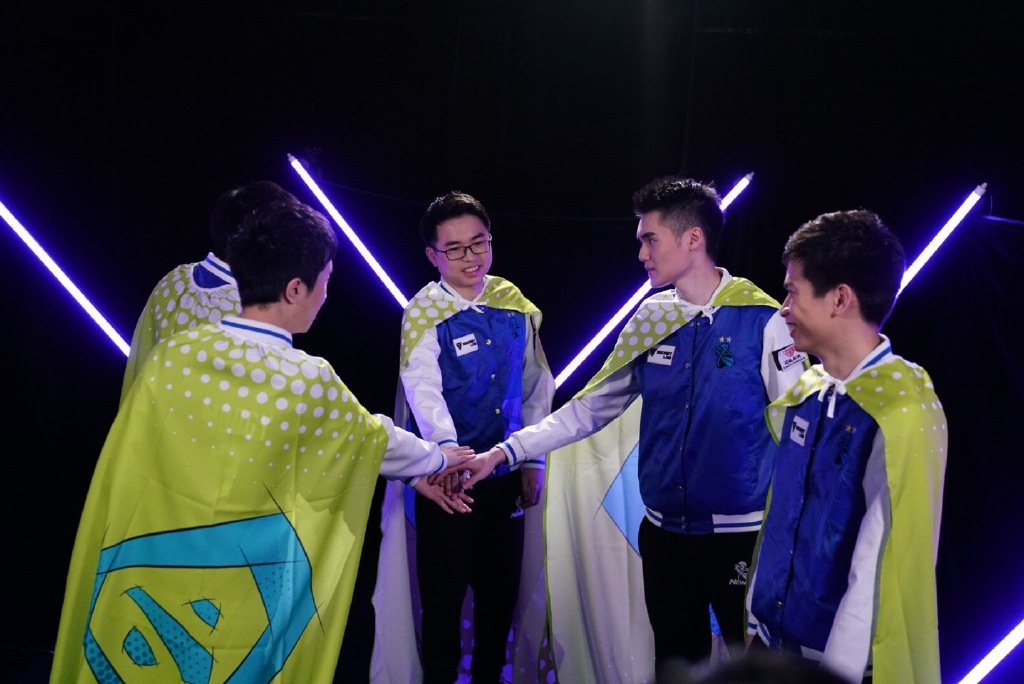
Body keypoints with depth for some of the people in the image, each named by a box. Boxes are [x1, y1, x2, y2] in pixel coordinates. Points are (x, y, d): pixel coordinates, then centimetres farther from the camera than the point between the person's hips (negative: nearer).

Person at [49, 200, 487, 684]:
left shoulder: (170, 357, -7)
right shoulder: (308, 383, -15)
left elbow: (122, 485, 0)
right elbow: (375, 438, 4)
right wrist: (438, 460, 24)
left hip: (140, 590, 3)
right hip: (238, 611, -3)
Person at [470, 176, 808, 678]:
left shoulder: (761, 320, -13)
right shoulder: (651, 319, 3)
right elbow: (591, 408, 7)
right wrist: (506, 452, 1)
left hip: (741, 535, -5)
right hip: (664, 532, 5)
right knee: (675, 664, 17)